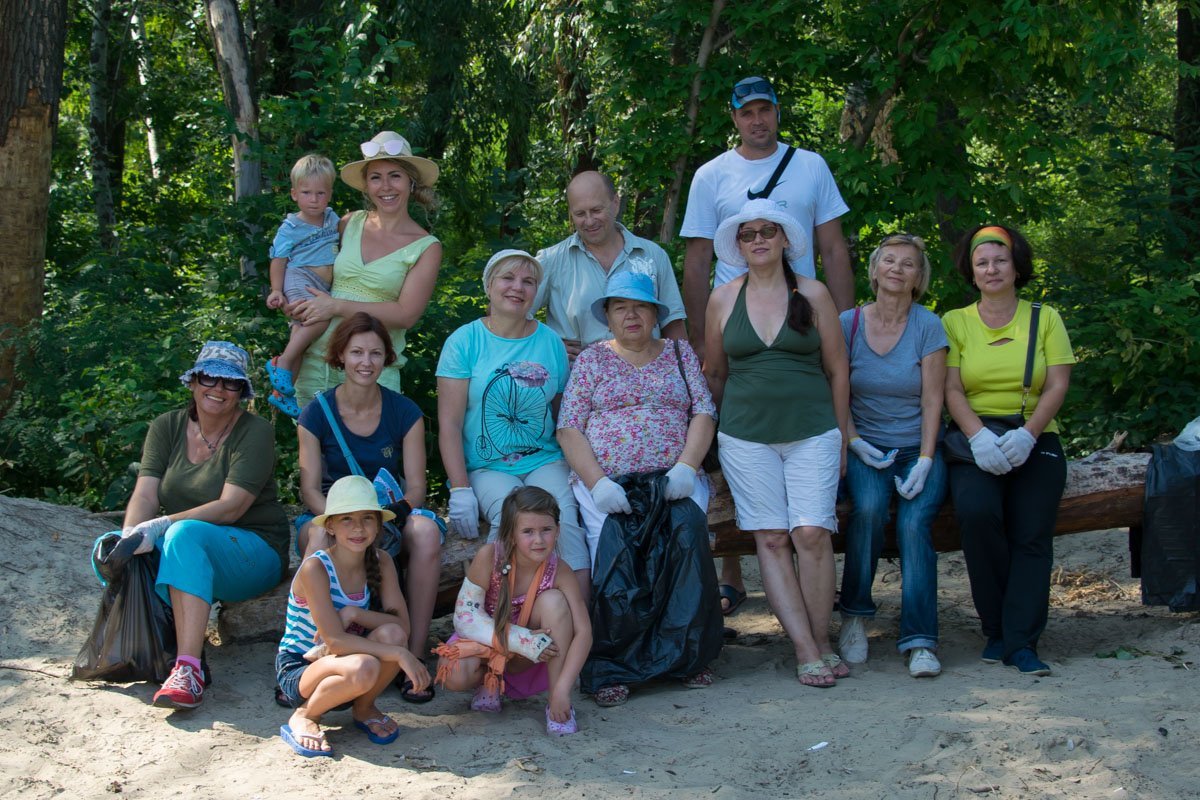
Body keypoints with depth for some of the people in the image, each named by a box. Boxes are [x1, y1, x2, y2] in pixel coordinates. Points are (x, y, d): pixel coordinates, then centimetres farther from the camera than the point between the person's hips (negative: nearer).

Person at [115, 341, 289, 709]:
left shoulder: (255, 432, -9)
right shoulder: (166, 427, 6)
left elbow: (231, 507, -20)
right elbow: (145, 494, -6)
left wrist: (162, 526, -31)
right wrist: (131, 537, -28)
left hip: (254, 552, -5)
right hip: (186, 554, 5)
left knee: (186, 534, -36)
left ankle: (189, 670, -43)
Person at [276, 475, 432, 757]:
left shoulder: (381, 562, -5)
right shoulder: (315, 568, -22)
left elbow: (402, 626, -13)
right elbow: (335, 639, -28)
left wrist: (353, 613, -28)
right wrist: (400, 654, -34)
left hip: (339, 659, 5)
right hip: (299, 669, -5)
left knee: (391, 634, -26)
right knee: (362, 668, -36)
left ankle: (364, 709, 1)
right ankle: (304, 717, -7)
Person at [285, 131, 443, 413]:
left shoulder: (426, 247, -2)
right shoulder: (350, 223, 8)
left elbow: (407, 314, -12)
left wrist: (337, 307, -14)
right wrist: (297, 304, -2)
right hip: (316, 361, 3)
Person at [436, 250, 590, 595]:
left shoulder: (551, 342, 11)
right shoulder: (465, 341, 1)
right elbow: (449, 423, -4)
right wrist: (460, 491, -13)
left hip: (545, 460, 2)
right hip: (486, 467, -2)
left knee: (565, 518, -28)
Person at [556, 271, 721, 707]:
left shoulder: (680, 353, 20)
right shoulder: (591, 359, 15)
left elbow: (704, 414, 9)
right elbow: (569, 429, 4)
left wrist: (686, 467, -9)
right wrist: (597, 482, -11)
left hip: (674, 479, 1)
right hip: (605, 483, -1)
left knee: (687, 545, -29)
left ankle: (689, 654, -15)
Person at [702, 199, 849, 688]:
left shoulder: (813, 294, 4)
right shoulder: (723, 300, 7)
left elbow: (837, 370, 8)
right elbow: (714, 374, 16)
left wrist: (841, 439, 8)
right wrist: (711, 432, 14)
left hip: (813, 432, -1)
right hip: (746, 437, 1)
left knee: (812, 532, -13)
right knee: (770, 538, -7)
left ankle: (821, 641, 0)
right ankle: (806, 650, -6)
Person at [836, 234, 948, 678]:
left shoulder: (928, 326, -1)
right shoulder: (848, 324, 3)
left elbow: (932, 400, -4)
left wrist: (925, 462, -14)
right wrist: (854, 442, -10)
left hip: (917, 449, 0)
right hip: (866, 448, 1)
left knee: (914, 521, -26)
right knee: (869, 507, -30)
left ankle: (919, 640, -23)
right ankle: (854, 617, -16)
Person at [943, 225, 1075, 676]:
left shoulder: (1045, 318, 12)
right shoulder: (955, 322, 11)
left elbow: (1057, 386, 3)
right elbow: (952, 390, 1)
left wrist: (1027, 435, -15)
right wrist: (978, 437, -18)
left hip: (1035, 441, 1)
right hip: (975, 441, -1)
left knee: (1031, 534, -18)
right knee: (977, 512, -28)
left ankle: (1021, 642, -16)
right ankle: (997, 628, -13)